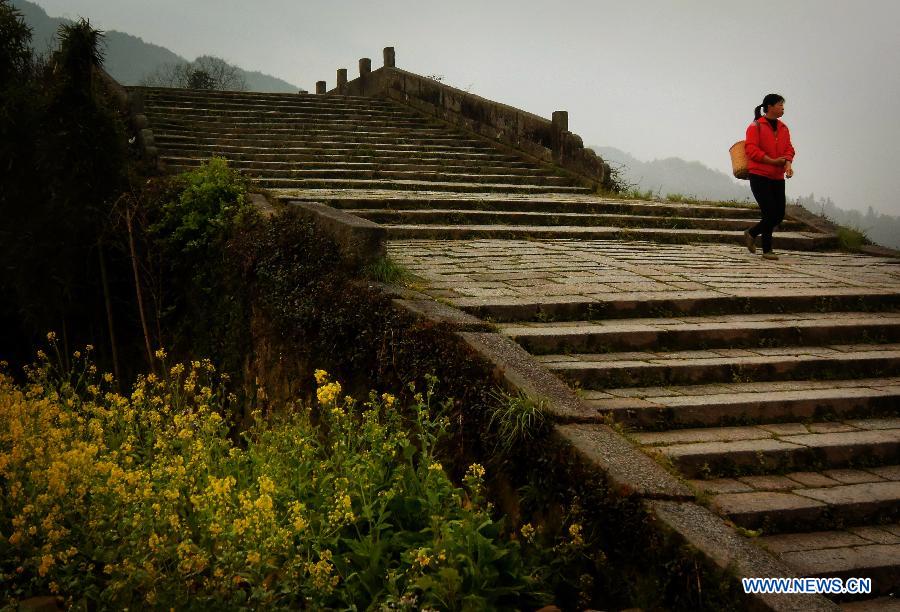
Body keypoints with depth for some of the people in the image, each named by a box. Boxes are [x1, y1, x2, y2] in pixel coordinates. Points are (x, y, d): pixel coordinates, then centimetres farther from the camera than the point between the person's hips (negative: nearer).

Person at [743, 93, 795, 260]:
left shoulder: (783, 128, 13)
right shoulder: (756, 126, -7)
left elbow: (789, 149, 8)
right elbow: (752, 150, -15)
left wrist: (788, 163, -13)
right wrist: (773, 161, -19)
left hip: (777, 177, 7)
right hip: (760, 176, -7)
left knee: (779, 215, 5)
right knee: (770, 213, -10)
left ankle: (751, 234, 26)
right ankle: (767, 250, 10)